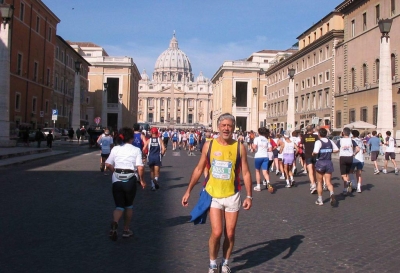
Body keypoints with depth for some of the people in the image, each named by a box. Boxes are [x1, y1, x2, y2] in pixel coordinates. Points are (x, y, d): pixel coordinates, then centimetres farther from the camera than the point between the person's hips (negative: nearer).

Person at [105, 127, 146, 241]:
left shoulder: (115, 149, 5)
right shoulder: (136, 150, -3)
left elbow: (108, 164, 0)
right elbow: (140, 168, -10)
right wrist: (141, 180, 2)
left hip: (117, 180, 2)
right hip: (130, 180, -2)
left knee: (119, 206, 7)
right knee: (128, 206, 18)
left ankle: (114, 223, -24)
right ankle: (126, 230, 25)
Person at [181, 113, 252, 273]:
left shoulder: (239, 148, -5)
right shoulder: (208, 145, -3)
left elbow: (246, 173, -1)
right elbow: (199, 169, 4)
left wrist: (249, 196, -9)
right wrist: (188, 191, 3)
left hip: (232, 196, 1)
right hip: (213, 195, 0)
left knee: (230, 234, 9)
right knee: (216, 233, -7)